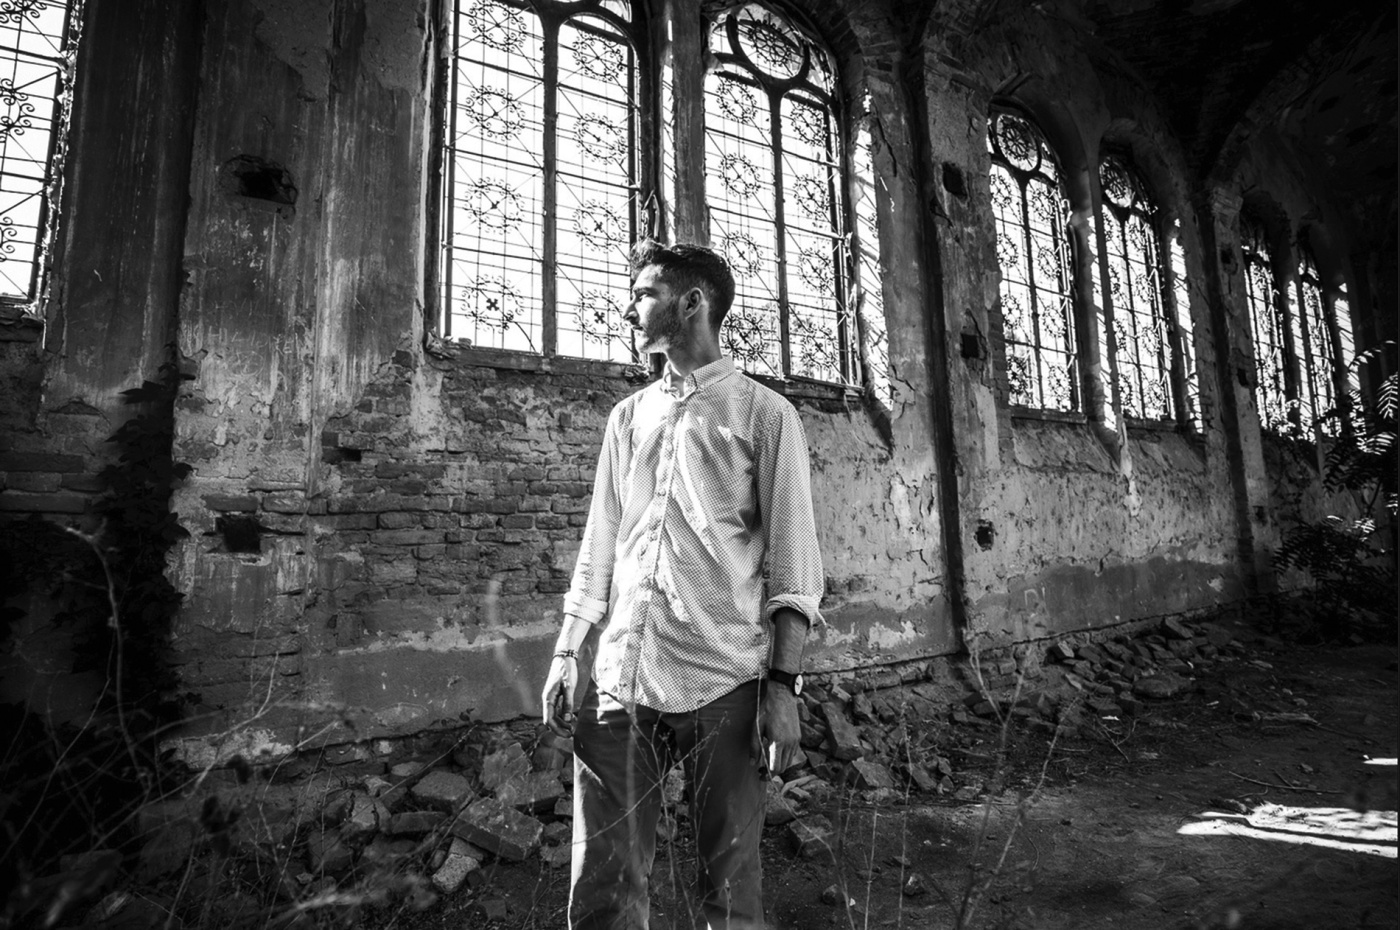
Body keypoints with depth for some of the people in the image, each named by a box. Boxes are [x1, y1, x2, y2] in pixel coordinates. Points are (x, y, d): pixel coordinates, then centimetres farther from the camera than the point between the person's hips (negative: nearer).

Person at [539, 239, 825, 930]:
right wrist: (566, 651, 9)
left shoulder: (764, 414, 2)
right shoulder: (627, 416, 15)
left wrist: (783, 684, -9)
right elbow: (598, 545, 15)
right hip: (619, 681, 4)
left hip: (725, 687, -3)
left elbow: (792, 560, -3)